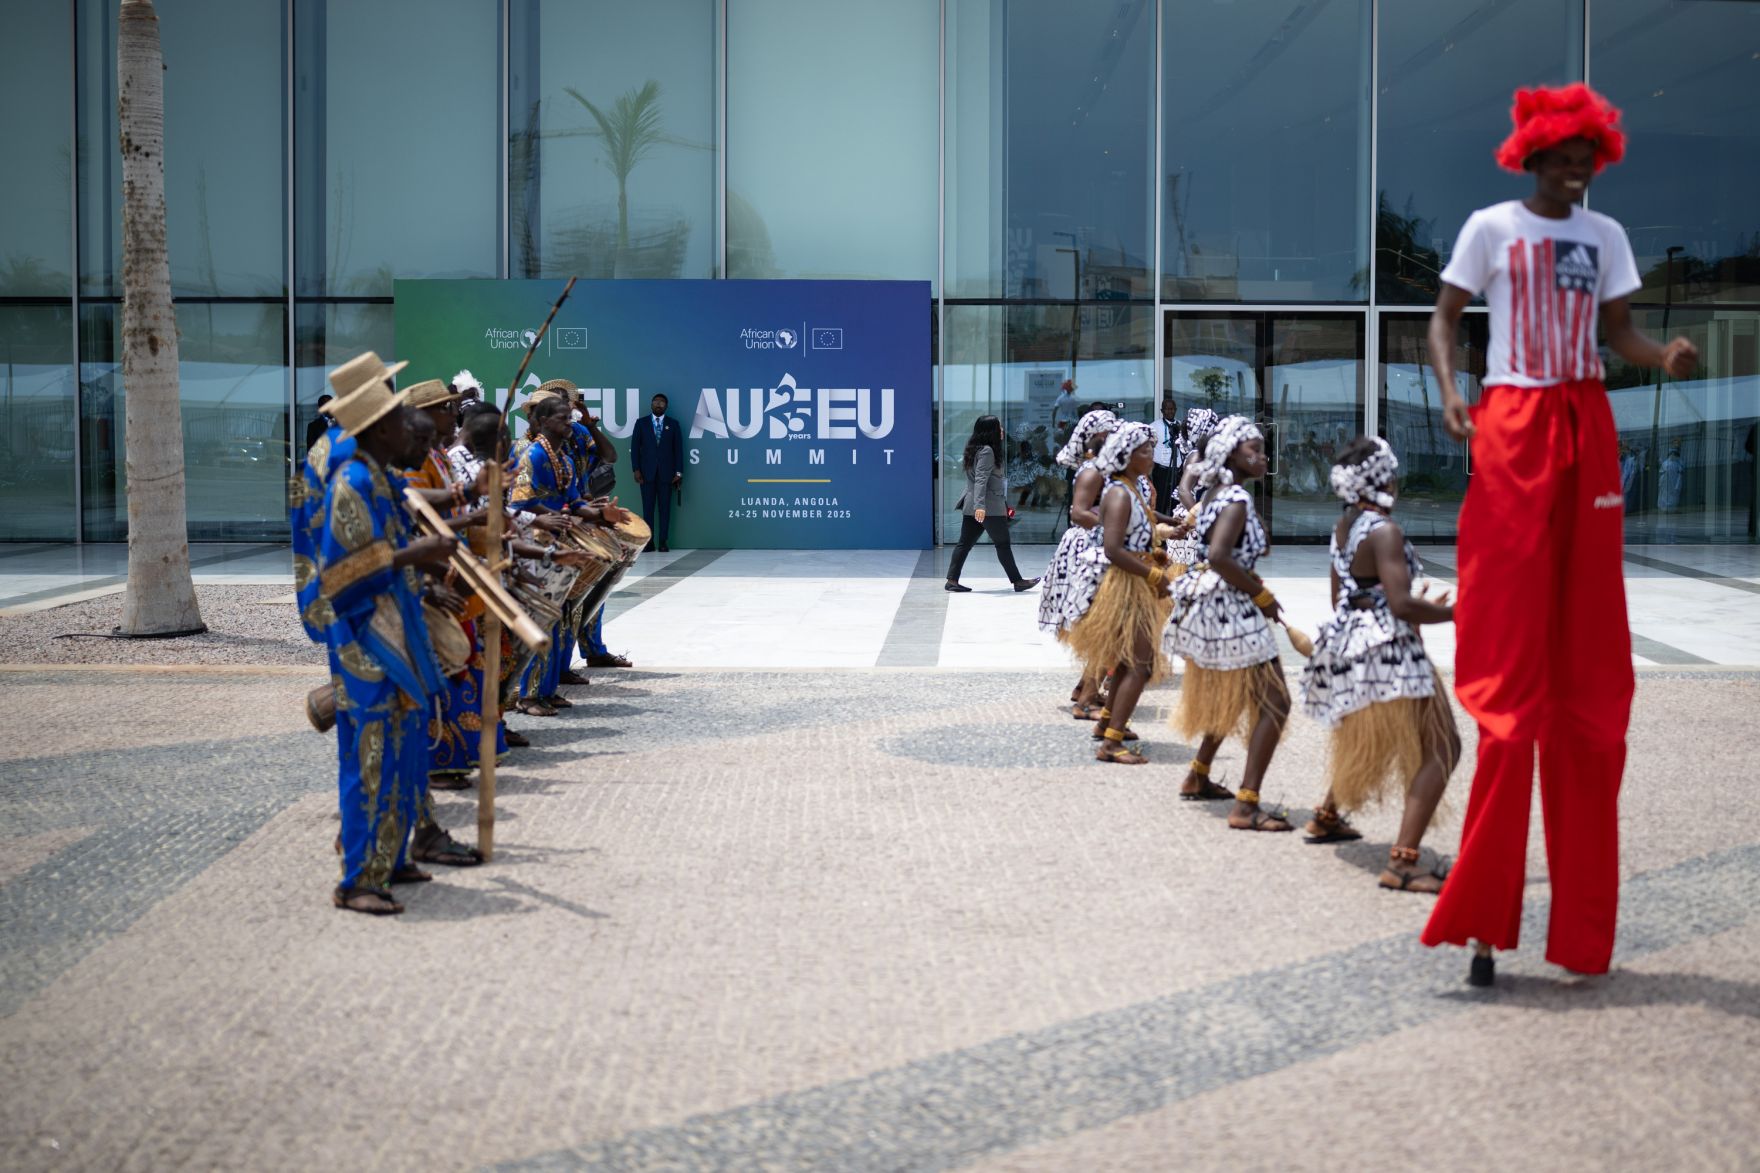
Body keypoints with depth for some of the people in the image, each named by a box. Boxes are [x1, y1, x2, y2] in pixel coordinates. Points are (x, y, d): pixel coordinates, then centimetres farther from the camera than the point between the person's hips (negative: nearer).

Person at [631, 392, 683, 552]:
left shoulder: (673, 424, 8)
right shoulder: (641, 423, 8)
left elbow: (678, 448, 5)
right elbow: (635, 447, 5)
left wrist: (679, 472, -2)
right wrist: (636, 469, -5)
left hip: (666, 472, 0)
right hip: (647, 472, 0)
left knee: (665, 507, 0)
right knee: (648, 507, -1)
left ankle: (663, 542, 2)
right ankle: (648, 541, 1)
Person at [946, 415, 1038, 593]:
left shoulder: (974, 449, 15)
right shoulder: (987, 451, -14)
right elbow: (981, 480, -24)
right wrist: (980, 505, -32)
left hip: (972, 505, 9)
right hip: (989, 506, -9)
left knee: (965, 543, 6)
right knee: (1003, 544, -1)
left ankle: (952, 579, 2)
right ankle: (1017, 581, 6)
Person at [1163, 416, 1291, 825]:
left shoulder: (1215, 493, 11)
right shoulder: (1237, 499, -17)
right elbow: (1218, 557, -29)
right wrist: (1261, 594, -18)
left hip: (1208, 605, 10)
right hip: (1230, 608, -10)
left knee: (1230, 697, 26)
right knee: (1274, 703, -6)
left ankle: (1198, 779, 35)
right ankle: (1246, 806, -11)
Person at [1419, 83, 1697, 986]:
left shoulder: (1604, 235, 13)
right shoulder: (1491, 227, 2)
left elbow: (1620, 335, 12)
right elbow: (1444, 317, 2)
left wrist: (1666, 359, -10)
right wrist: (1448, 393, -16)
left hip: (1586, 433, 4)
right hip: (1511, 431, -4)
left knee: (1590, 671, 4)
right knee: (1511, 674, -9)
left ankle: (1581, 923, 13)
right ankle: (1484, 920, -5)